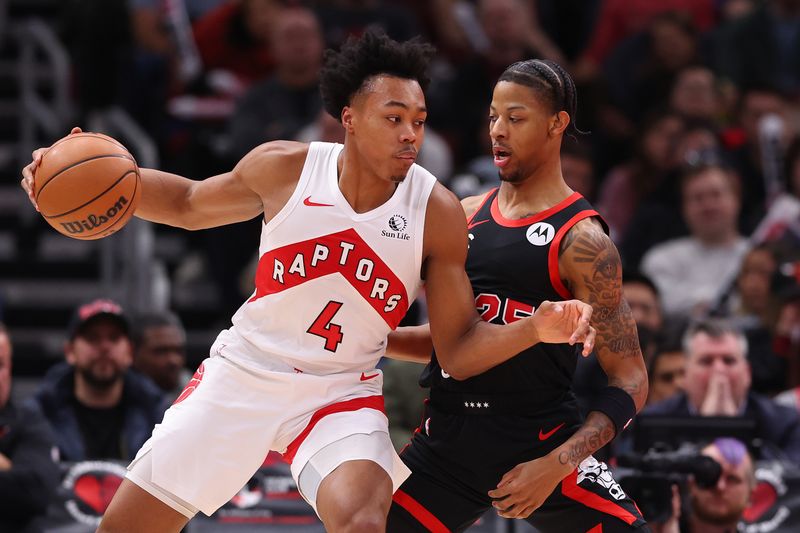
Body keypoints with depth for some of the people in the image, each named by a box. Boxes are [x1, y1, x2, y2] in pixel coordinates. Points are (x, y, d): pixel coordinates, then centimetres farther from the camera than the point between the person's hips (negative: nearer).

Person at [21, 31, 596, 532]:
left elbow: (460, 349, -7)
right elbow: (189, 204, 10)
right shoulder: (284, 167, -10)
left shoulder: (437, 213, -13)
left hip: (342, 395, -2)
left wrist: (535, 328, -26)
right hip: (242, 373, 2)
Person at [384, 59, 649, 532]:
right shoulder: (465, 216, 10)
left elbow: (630, 383, -11)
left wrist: (555, 465, -21)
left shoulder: (580, 241, -10)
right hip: (447, 443, 5)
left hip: (544, 446, -5)